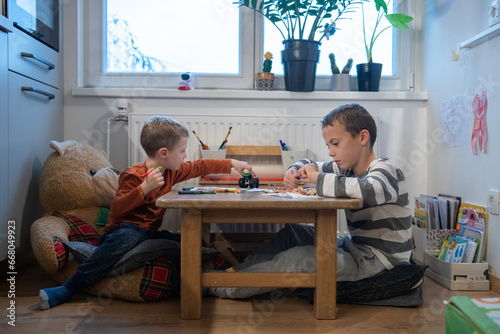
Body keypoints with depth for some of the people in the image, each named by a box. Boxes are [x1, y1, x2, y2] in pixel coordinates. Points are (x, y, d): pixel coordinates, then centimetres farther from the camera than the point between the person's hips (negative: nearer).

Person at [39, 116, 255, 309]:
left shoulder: (172, 172, 10)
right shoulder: (133, 175, -14)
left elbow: (201, 167, 22)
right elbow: (116, 210, -22)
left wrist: (232, 164, 23)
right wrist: (145, 187, -32)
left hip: (150, 233, 8)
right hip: (124, 229, -7)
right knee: (127, 238, -41)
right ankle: (68, 289, -34)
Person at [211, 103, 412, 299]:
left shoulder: (384, 170, -17)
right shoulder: (347, 169, 8)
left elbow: (366, 190, -42)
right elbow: (311, 166, 21)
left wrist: (317, 178, -31)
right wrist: (294, 172, -4)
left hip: (377, 259, -9)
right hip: (355, 246, 9)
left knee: (299, 258, -21)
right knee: (293, 233, 7)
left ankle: (227, 289, -9)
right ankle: (241, 269, 9)